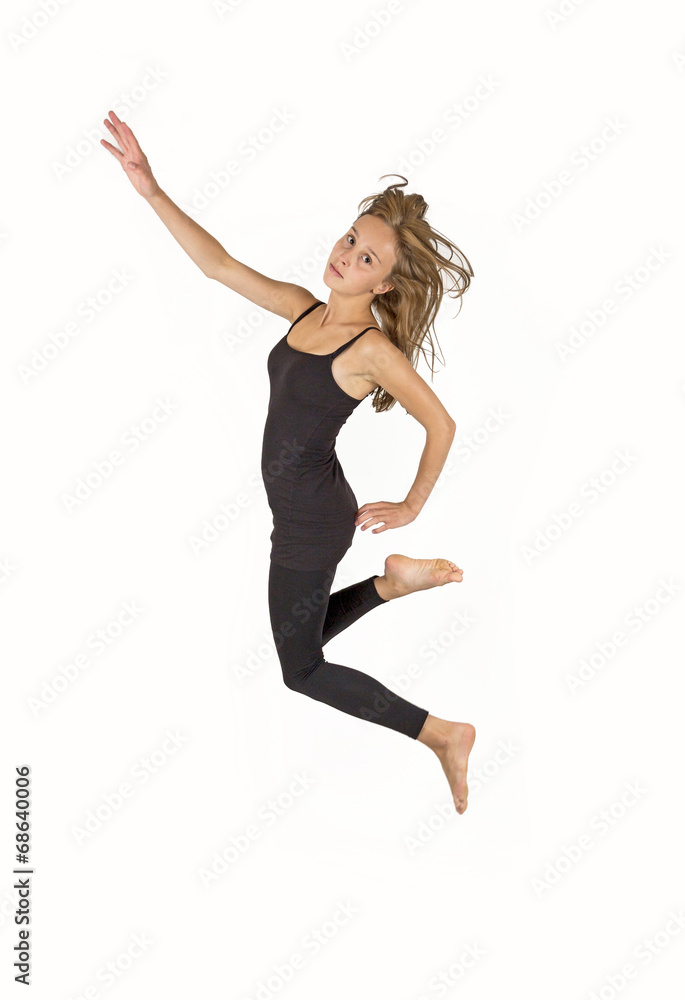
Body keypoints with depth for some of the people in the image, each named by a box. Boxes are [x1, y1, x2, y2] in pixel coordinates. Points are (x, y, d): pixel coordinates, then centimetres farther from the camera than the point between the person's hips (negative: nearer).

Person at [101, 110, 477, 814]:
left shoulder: (373, 349, -21)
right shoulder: (303, 309, 0)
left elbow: (441, 424, -15)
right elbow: (219, 265, 2)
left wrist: (412, 507, -4)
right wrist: (151, 190, -6)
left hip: (313, 520, -8)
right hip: (300, 510, 8)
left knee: (303, 670, 5)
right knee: (303, 635, 25)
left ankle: (444, 734, 8)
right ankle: (398, 580, 26)